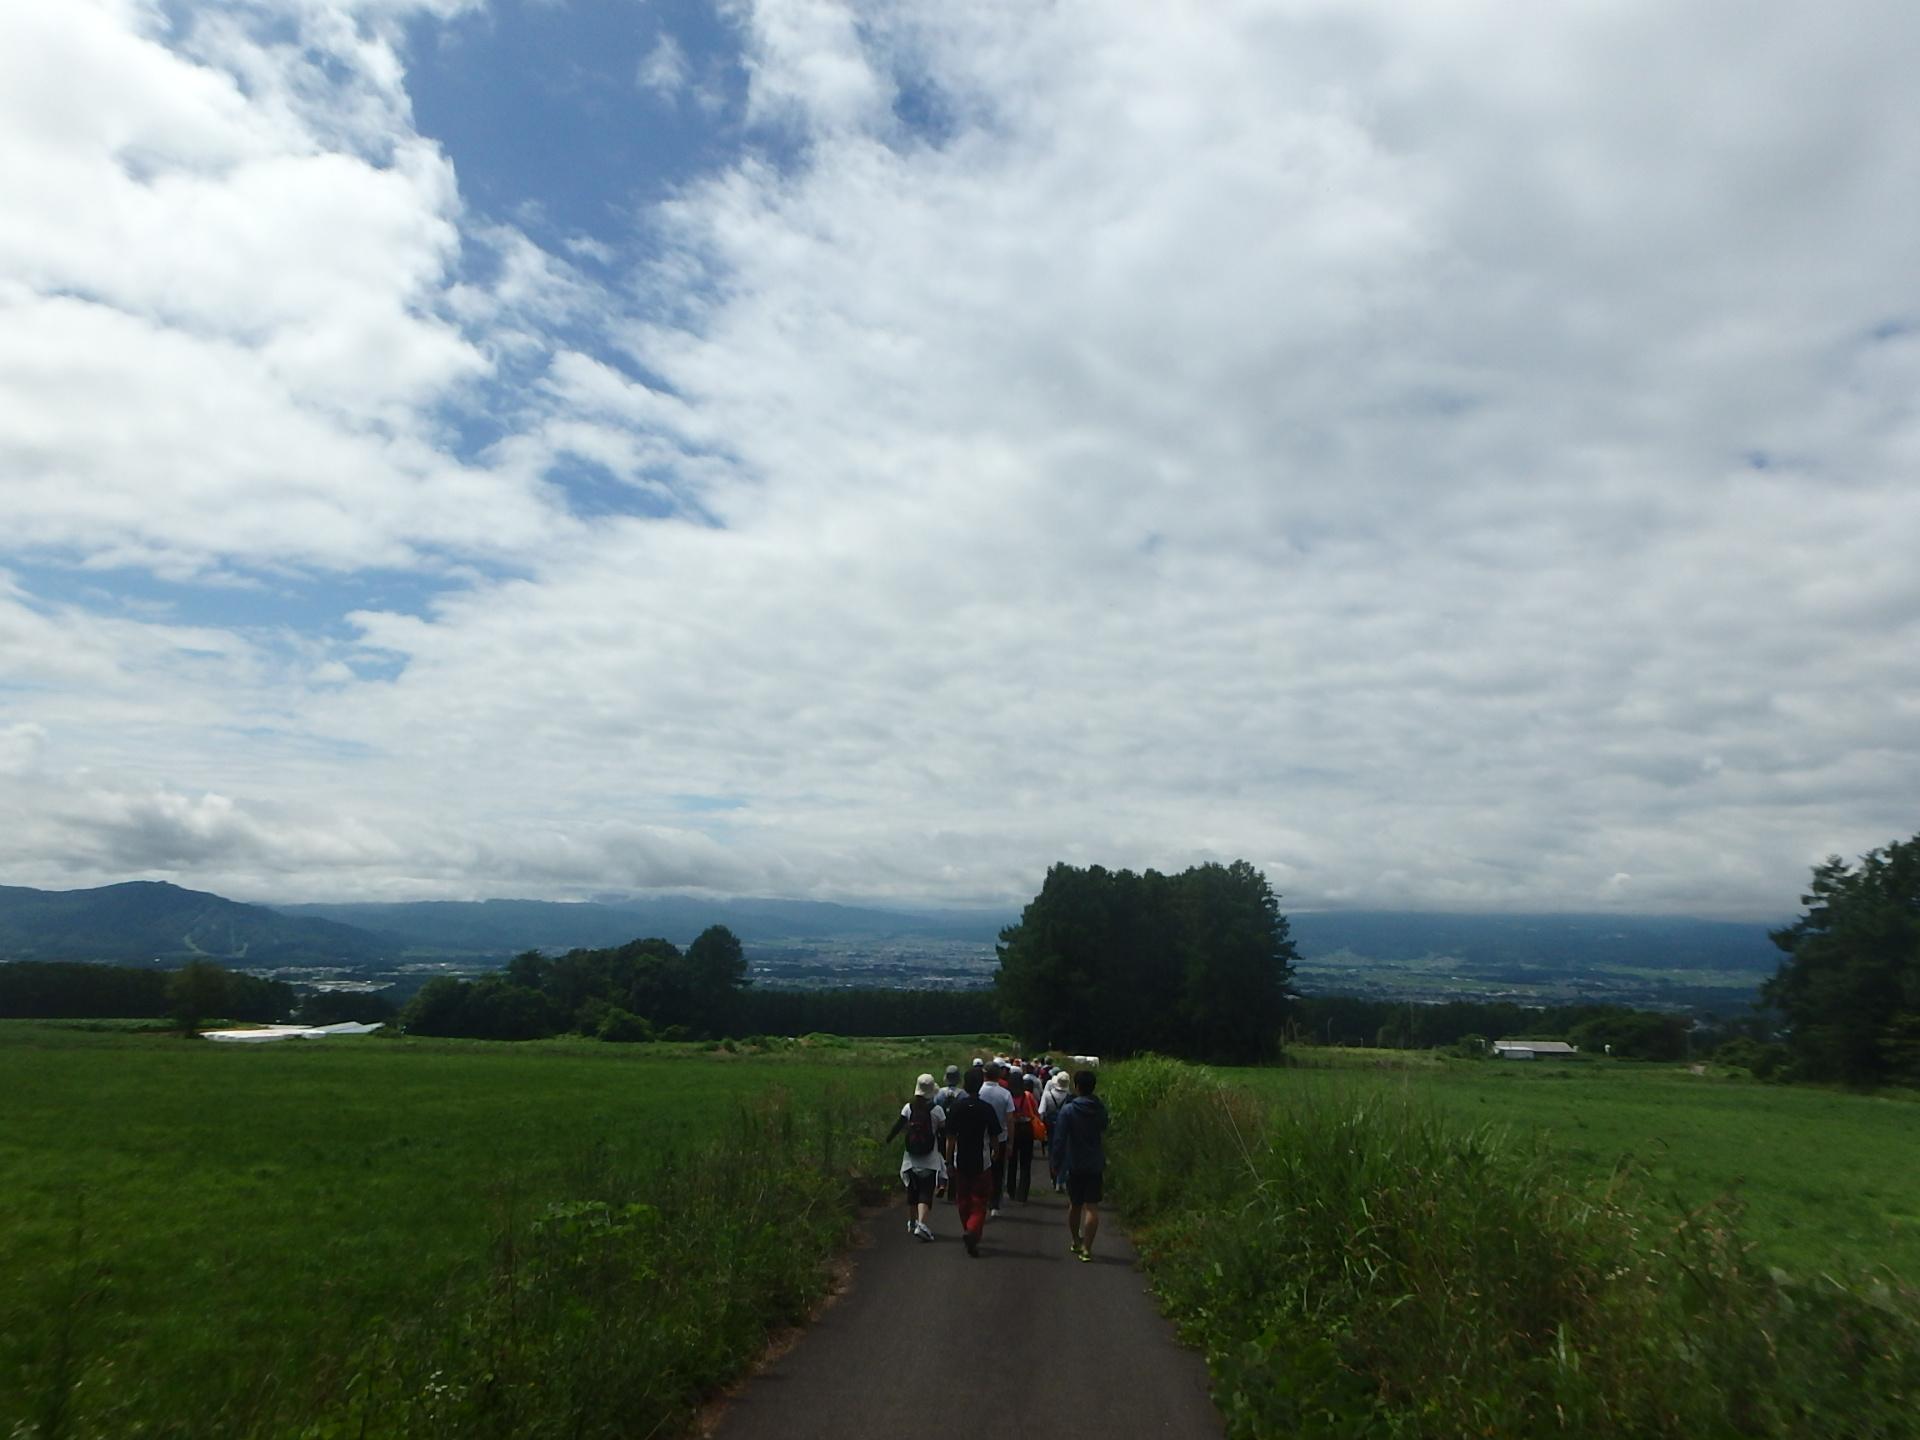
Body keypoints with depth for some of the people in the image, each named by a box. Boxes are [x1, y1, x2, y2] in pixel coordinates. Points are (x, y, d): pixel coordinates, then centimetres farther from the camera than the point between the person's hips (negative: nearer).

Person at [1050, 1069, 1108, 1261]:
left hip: (1074, 1166, -1)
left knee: (1074, 1205, 16)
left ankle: (1075, 1241, 29)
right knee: (1092, 1207, 1)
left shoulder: (1068, 1110, -12)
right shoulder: (1101, 1109, 0)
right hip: (1096, 1165, 2)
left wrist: (1056, 1164, -4)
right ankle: (1087, 1247, -3)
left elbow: (1059, 1139, -13)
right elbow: (1104, 1137, 12)